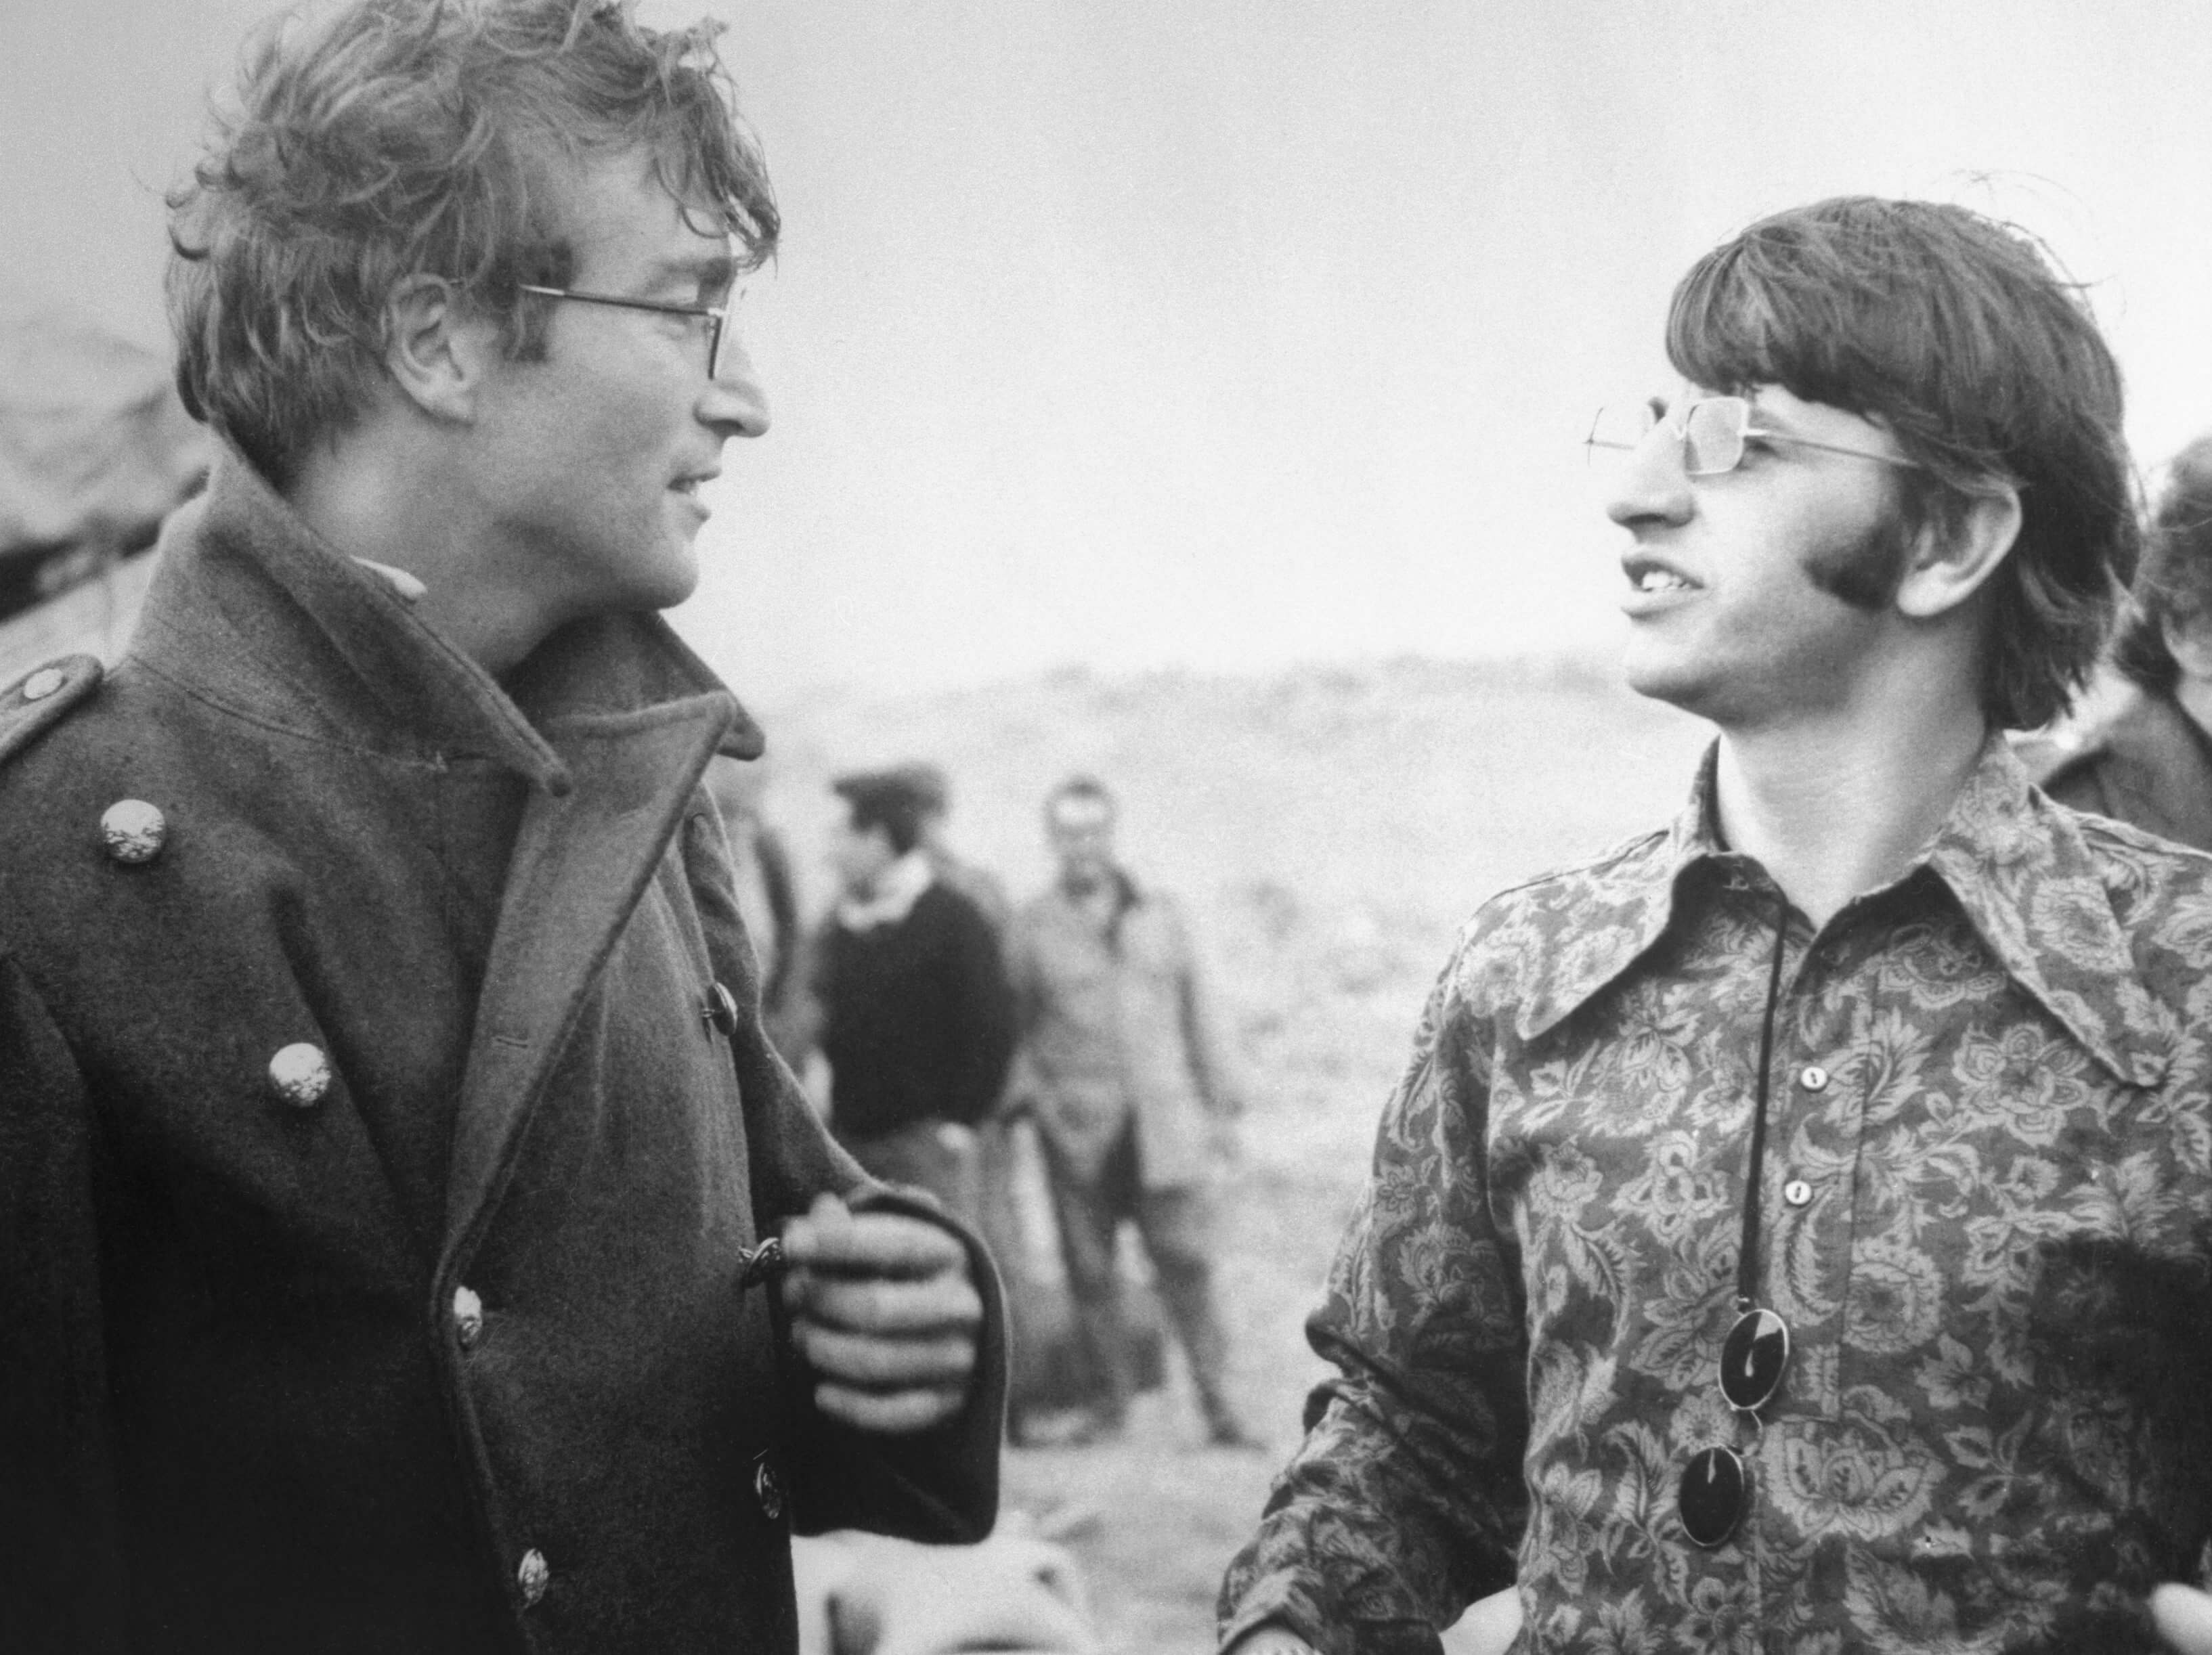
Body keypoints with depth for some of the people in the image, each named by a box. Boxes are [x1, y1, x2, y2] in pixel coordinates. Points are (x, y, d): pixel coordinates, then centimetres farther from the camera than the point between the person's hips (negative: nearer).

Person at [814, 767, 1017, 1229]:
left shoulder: (955, 921, -5)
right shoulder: (838, 929, 13)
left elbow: (989, 1029, -7)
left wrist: (958, 1121, -12)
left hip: (928, 1138, -6)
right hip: (850, 1138, 6)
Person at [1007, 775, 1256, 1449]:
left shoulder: (1161, 915, 11)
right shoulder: (1031, 927, 5)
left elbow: (1197, 1014, 14)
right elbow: (1008, 1026, 8)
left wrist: (1221, 1102, 12)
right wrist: (1031, 1098, -3)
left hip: (1163, 1123, 1)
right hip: (1078, 1131, 0)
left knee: (1187, 1261, -6)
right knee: (1090, 1269, 3)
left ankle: (1217, 1404, -1)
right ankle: (1112, 1399, 16)